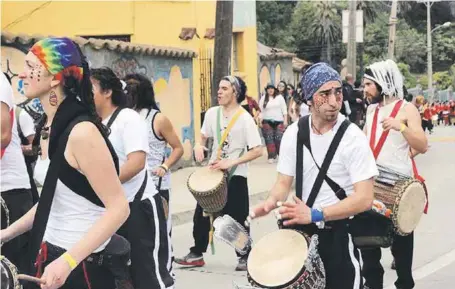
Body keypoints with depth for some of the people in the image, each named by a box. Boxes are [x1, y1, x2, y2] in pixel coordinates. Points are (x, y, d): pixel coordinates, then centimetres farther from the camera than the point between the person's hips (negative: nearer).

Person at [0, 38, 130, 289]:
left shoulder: (81, 131, -21)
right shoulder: (51, 125, 4)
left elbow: (118, 209, -22)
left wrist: (68, 260, -28)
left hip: (81, 265, -8)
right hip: (50, 254, 8)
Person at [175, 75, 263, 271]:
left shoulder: (245, 118, -16)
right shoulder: (212, 113, 1)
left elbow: (257, 151, -20)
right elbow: (204, 135, 17)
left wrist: (231, 162, -27)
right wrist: (199, 145, -6)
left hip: (235, 176, -6)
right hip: (214, 172, 6)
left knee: (238, 219, 3)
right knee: (201, 214, 10)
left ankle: (245, 257, 19)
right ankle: (197, 254, 24)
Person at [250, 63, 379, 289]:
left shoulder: (353, 137, -16)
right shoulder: (294, 133, -2)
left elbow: (364, 199, -21)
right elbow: (284, 181, 4)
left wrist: (315, 214, -29)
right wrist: (272, 201, -19)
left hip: (340, 232, -4)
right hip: (302, 230, 4)